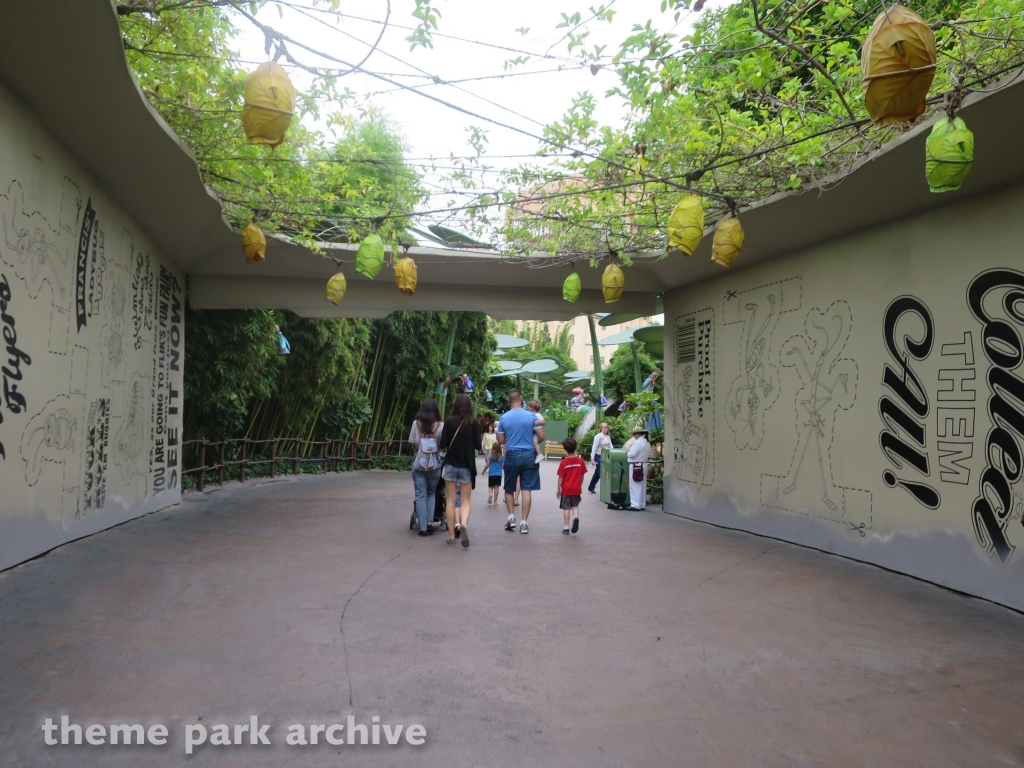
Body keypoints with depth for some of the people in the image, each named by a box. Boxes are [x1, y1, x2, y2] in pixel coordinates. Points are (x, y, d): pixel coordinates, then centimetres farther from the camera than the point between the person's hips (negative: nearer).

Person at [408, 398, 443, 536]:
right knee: (431, 493, 17)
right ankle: (429, 522, 6)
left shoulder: (416, 423, -5)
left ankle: (423, 528, 2)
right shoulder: (440, 425, -7)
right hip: (435, 464, 0)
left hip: (419, 463, 0)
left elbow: (413, 444, 1)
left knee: (420, 495, 5)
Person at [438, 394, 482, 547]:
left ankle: (452, 534, 10)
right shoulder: (474, 423, -6)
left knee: (451, 500, 9)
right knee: (465, 500, 8)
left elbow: (443, 445, -7)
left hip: (450, 464, 0)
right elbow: (478, 445, -3)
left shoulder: (449, 421, -7)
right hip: (466, 466, 0)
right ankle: (463, 524, -19)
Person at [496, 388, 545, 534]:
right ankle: (524, 522, 2)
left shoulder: (504, 417, -2)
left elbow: (501, 441, 4)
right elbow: (541, 437, -3)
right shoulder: (531, 416, -5)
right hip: (528, 455, -1)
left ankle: (511, 517, 15)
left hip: (511, 455, 1)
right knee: (526, 489, 1)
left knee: (509, 488, 17)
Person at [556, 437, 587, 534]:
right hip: (576, 489, 2)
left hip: (566, 489, -2)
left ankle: (566, 527, 7)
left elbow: (560, 477, -10)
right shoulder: (580, 461, -5)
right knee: (575, 506, 18)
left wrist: (558, 489, 0)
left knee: (566, 508, 7)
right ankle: (576, 517, -11)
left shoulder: (563, 462, -13)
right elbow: (582, 476, 2)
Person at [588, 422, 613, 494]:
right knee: (601, 473, -7)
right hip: (599, 456, -7)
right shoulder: (598, 436, -9)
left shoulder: (608, 437, 11)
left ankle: (591, 487, 28)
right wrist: (592, 458, -15)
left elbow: (611, 447, 13)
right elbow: (594, 448, -12)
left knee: (597, 473, 15)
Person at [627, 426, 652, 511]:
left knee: (635, 486, -4)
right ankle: (642, 504, 18)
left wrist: (627, 454, -2)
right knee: (642, 485, 13)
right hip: (644, 465, 9)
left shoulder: (638, 442, -18)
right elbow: (649, 455, 18)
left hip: (636, 466, -9)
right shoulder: (647, 443, 11)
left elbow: (632, 454, -21)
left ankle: (636, 505, -4)